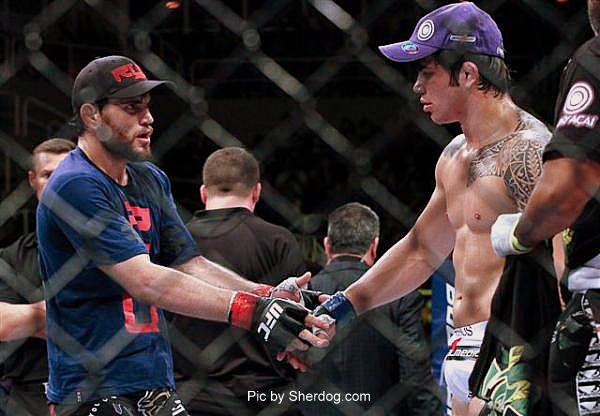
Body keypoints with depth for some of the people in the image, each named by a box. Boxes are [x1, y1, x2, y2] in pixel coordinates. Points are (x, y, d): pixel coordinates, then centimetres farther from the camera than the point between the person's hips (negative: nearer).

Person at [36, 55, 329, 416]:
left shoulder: (151, 180, 15)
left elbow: (190, 264, 8)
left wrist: (269, 297, -9)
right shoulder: (76, 186, -14)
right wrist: (250, 311, -28)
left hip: (157, 386, 8)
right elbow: (144, 281, -22)